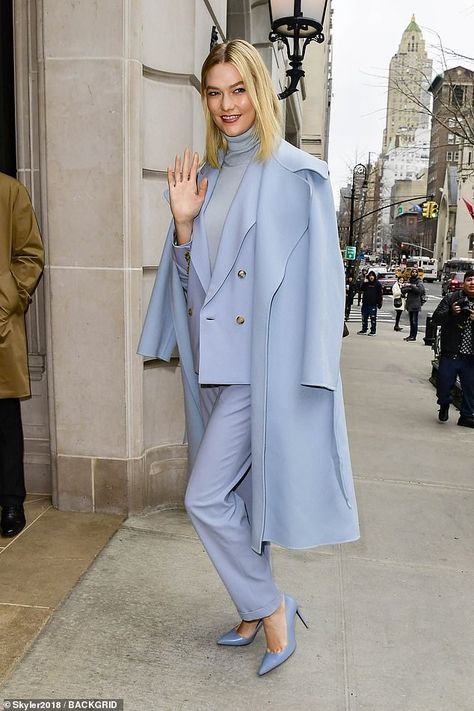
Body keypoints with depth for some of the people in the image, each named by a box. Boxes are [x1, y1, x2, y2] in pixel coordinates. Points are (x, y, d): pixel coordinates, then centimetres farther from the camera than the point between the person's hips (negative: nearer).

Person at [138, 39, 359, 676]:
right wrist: (183, 221, -3)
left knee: (207, 499, -7)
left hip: (262, 361, -7)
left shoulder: (296, 174, -6)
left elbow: (319, 277, -10)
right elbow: (193, 279, 13)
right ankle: (258, 614, 35)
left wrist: (311, 365, -14)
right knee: (236, 493, 15)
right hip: (215, 360, 7)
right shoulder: (210, 177, 14)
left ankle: (270, 607, 18)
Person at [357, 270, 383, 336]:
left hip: (373, 304, -5)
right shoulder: (366, 283, 10)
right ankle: (364, 330, 22)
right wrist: (364, 283, -5)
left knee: (373, 318, -2)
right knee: (364, 317, 11)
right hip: (365, 303, 5)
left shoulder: (378, 284, -2)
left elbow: (381, 294, -3)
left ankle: (373, 331, 3)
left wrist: (380, 302, -8)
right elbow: (361, 290, 4)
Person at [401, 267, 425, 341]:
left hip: (416, 304, -6)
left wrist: (411, 286, -20)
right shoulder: (409, 281, 14)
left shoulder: (419, 282, -2)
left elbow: (420, 290, -20)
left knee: (414, 321, -7)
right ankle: (411, 335, 18)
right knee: (411, 320, 12)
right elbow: (403, 290, 5)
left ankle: (414, 336, -4)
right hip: (409, 303, 6)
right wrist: (408, 288, -15)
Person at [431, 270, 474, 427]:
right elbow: (435, 319, -2)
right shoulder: (451, 298, 0)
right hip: (450, 353, -1)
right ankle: (444, 405, 37)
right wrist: (451, 312, -18)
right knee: (443, 385, 6)